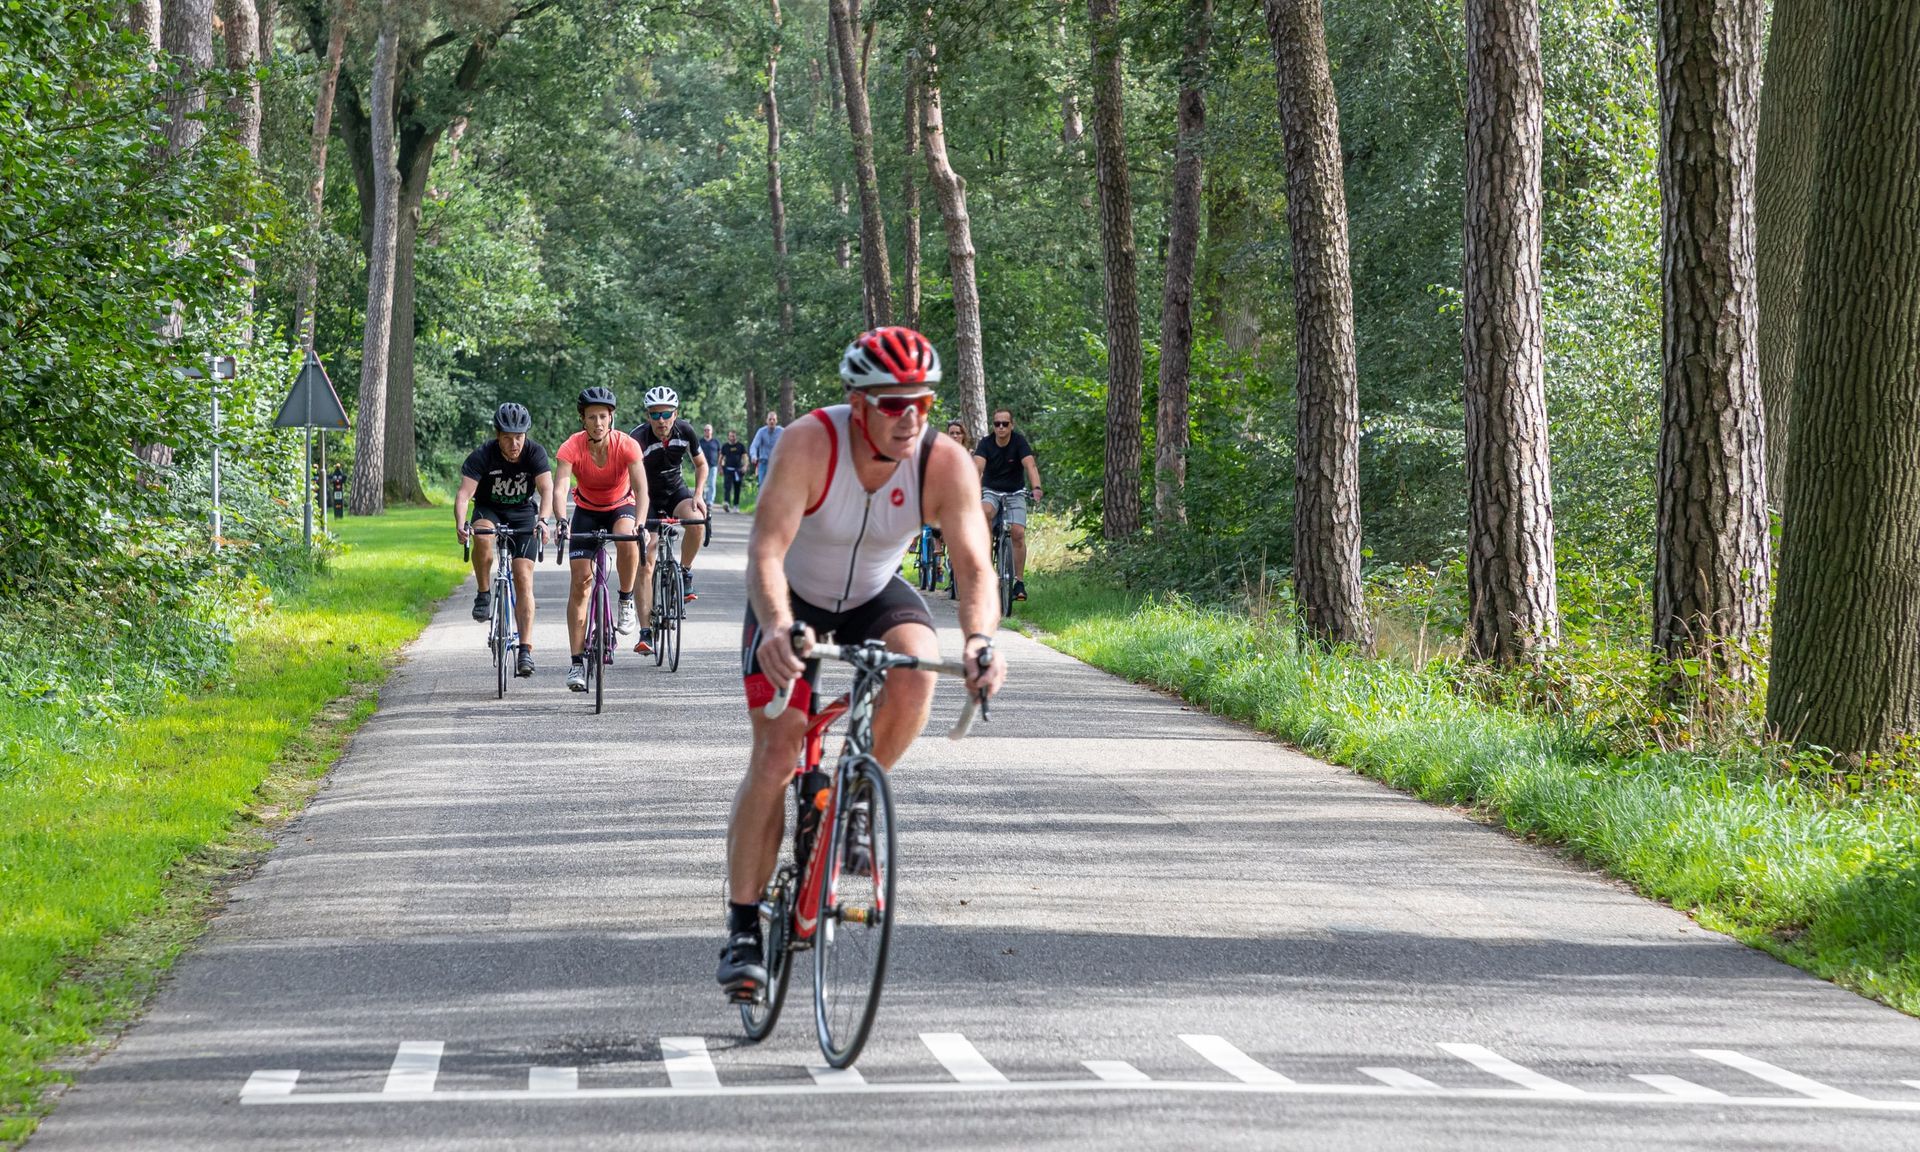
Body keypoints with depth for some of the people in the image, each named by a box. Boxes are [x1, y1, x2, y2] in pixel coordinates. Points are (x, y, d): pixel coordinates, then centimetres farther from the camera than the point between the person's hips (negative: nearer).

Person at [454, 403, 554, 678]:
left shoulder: (535, 453, -20)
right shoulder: (482, 455, -22)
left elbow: (547, 490, -31)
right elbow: (464, 493, -31)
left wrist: (543, 520, -50)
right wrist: (460, 525, -49)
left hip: (523, 514, 0)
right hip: (490, 510, 0)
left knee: (523, 578, -12)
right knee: (482, 535, -37)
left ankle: (525, 650, -13)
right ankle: (484, 593, -15)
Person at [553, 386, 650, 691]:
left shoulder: (626, 445, -26)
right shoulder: (572, 447, -25)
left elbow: (641, 487, -35)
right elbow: (559, 487, -37)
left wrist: (640, 523, -51)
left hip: (621, 506, -1)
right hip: (587, 510, 1)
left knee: (628, 541, -36)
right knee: (580, 581, -8)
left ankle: (626, 601, -11)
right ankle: (577, 661, -3)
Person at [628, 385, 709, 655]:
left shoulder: (685, 431, -15)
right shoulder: (639, 438, -27)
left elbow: (701, 464, 3)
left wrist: (697, 496, -13)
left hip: (676, 490, 2)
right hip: (648, 496, -2)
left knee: (696, 520, -34)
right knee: (645, 566, -10)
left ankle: (685, 573, -9)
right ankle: (645, 632, -8)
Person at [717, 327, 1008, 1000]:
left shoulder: (944, 463, -25)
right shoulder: (810, 444, -31)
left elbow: (975, 567, -30)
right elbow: (766, 549, -39)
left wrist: (980, 640, -50)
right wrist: (777, 629, -57)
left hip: (874, 596, 2)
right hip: (794, 599, -2)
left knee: (916, 673, -30)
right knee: (776, 755, -12)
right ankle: (743, 930, -3)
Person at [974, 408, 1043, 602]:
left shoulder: (1019, 442, -12)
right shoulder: (986, 443, -10)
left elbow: (1030, 465, -27)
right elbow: (978, 466, -26)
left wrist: (1036, 488, -45)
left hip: (1015, 493, 0)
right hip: (991, 491, 0)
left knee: (1018, 533, -18)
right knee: (984, 512, -34)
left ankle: (1019, 581, -10)